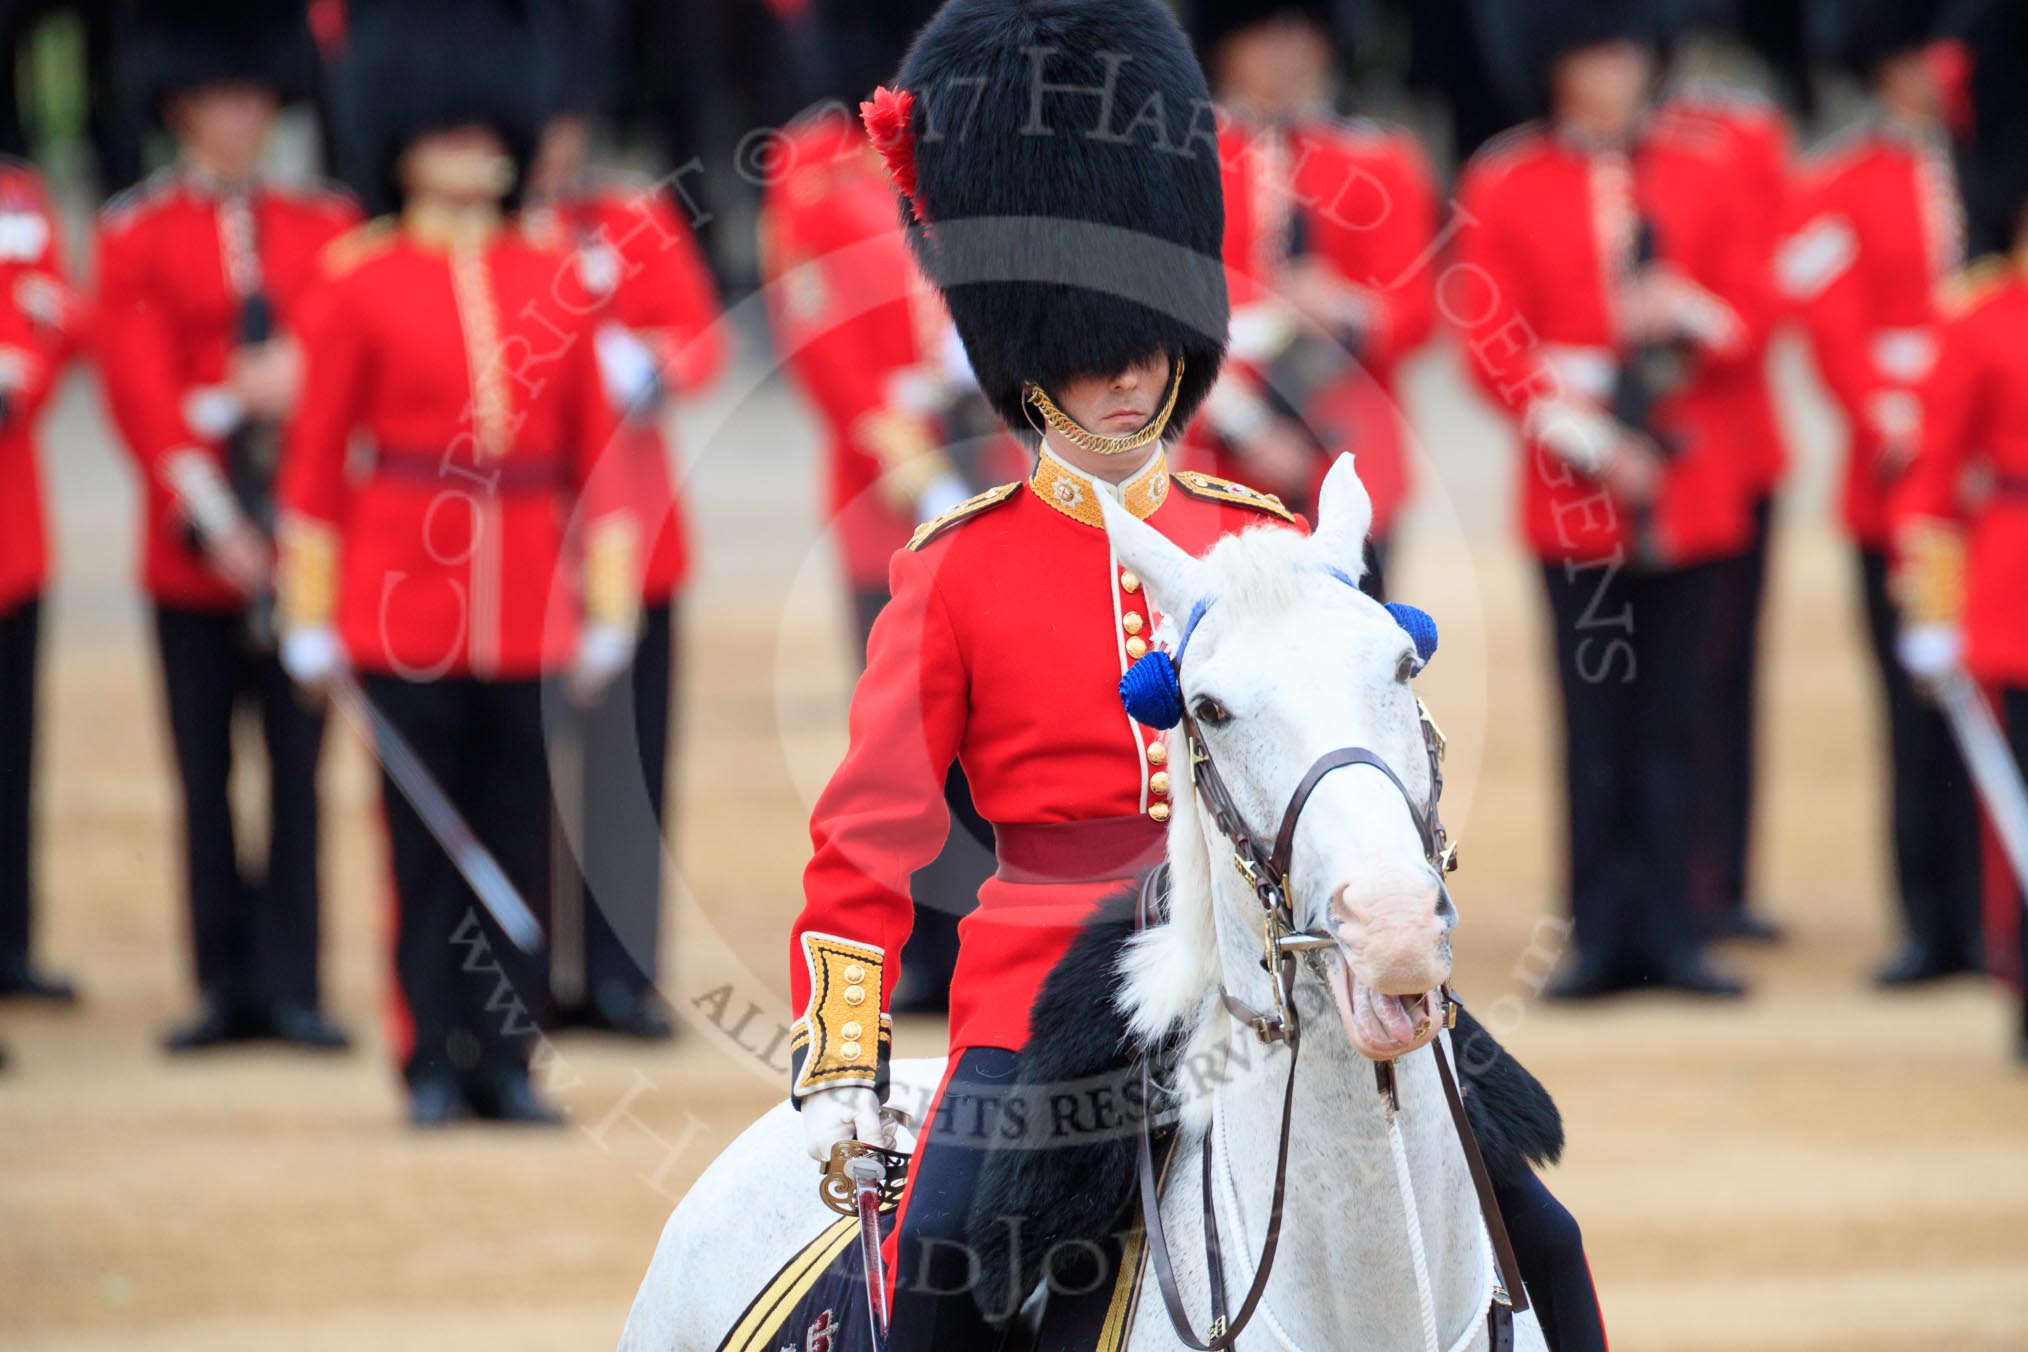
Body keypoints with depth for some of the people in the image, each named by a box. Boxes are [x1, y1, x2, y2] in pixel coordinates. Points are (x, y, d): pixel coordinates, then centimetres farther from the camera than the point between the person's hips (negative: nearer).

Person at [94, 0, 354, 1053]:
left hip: (305, 527, 1)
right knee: (206, 776, 3)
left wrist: (297, 372, -17)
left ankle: (291, 984, 1)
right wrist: (209, 517, -14)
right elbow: (138, 389, -5)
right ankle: (228, 983, 9)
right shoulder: (136, 235, 3)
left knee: (298, 766, -1)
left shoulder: (325, 226, 10)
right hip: (194, 546, -1)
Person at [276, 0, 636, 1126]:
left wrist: (608, 609, 6)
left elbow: (598, 454, 11)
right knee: (424, 842, 1)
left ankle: (506, 1058, 10)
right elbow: (314, 462, 1)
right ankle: (433, 1062, 6)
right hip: (406, 601, -3)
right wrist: (312, 621, -3)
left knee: (521, 841, 4)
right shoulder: (358, 283, 0)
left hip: (527, 611, 3)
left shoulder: (555, 281, 8)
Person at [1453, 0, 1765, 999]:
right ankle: (1603, 936, 5)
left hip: (1687, 491, 2)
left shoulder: (1697, 175, 9)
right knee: (1595, 724, 0)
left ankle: (1667, 931, 8)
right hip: (1573, 495, -2)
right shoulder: (1503, 187, 0)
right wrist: (1588, 440, -14)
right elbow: (1491, 344, -5)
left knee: (1672, 724, 4)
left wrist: (1690, 316, -13)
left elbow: (1753, 308, 8)